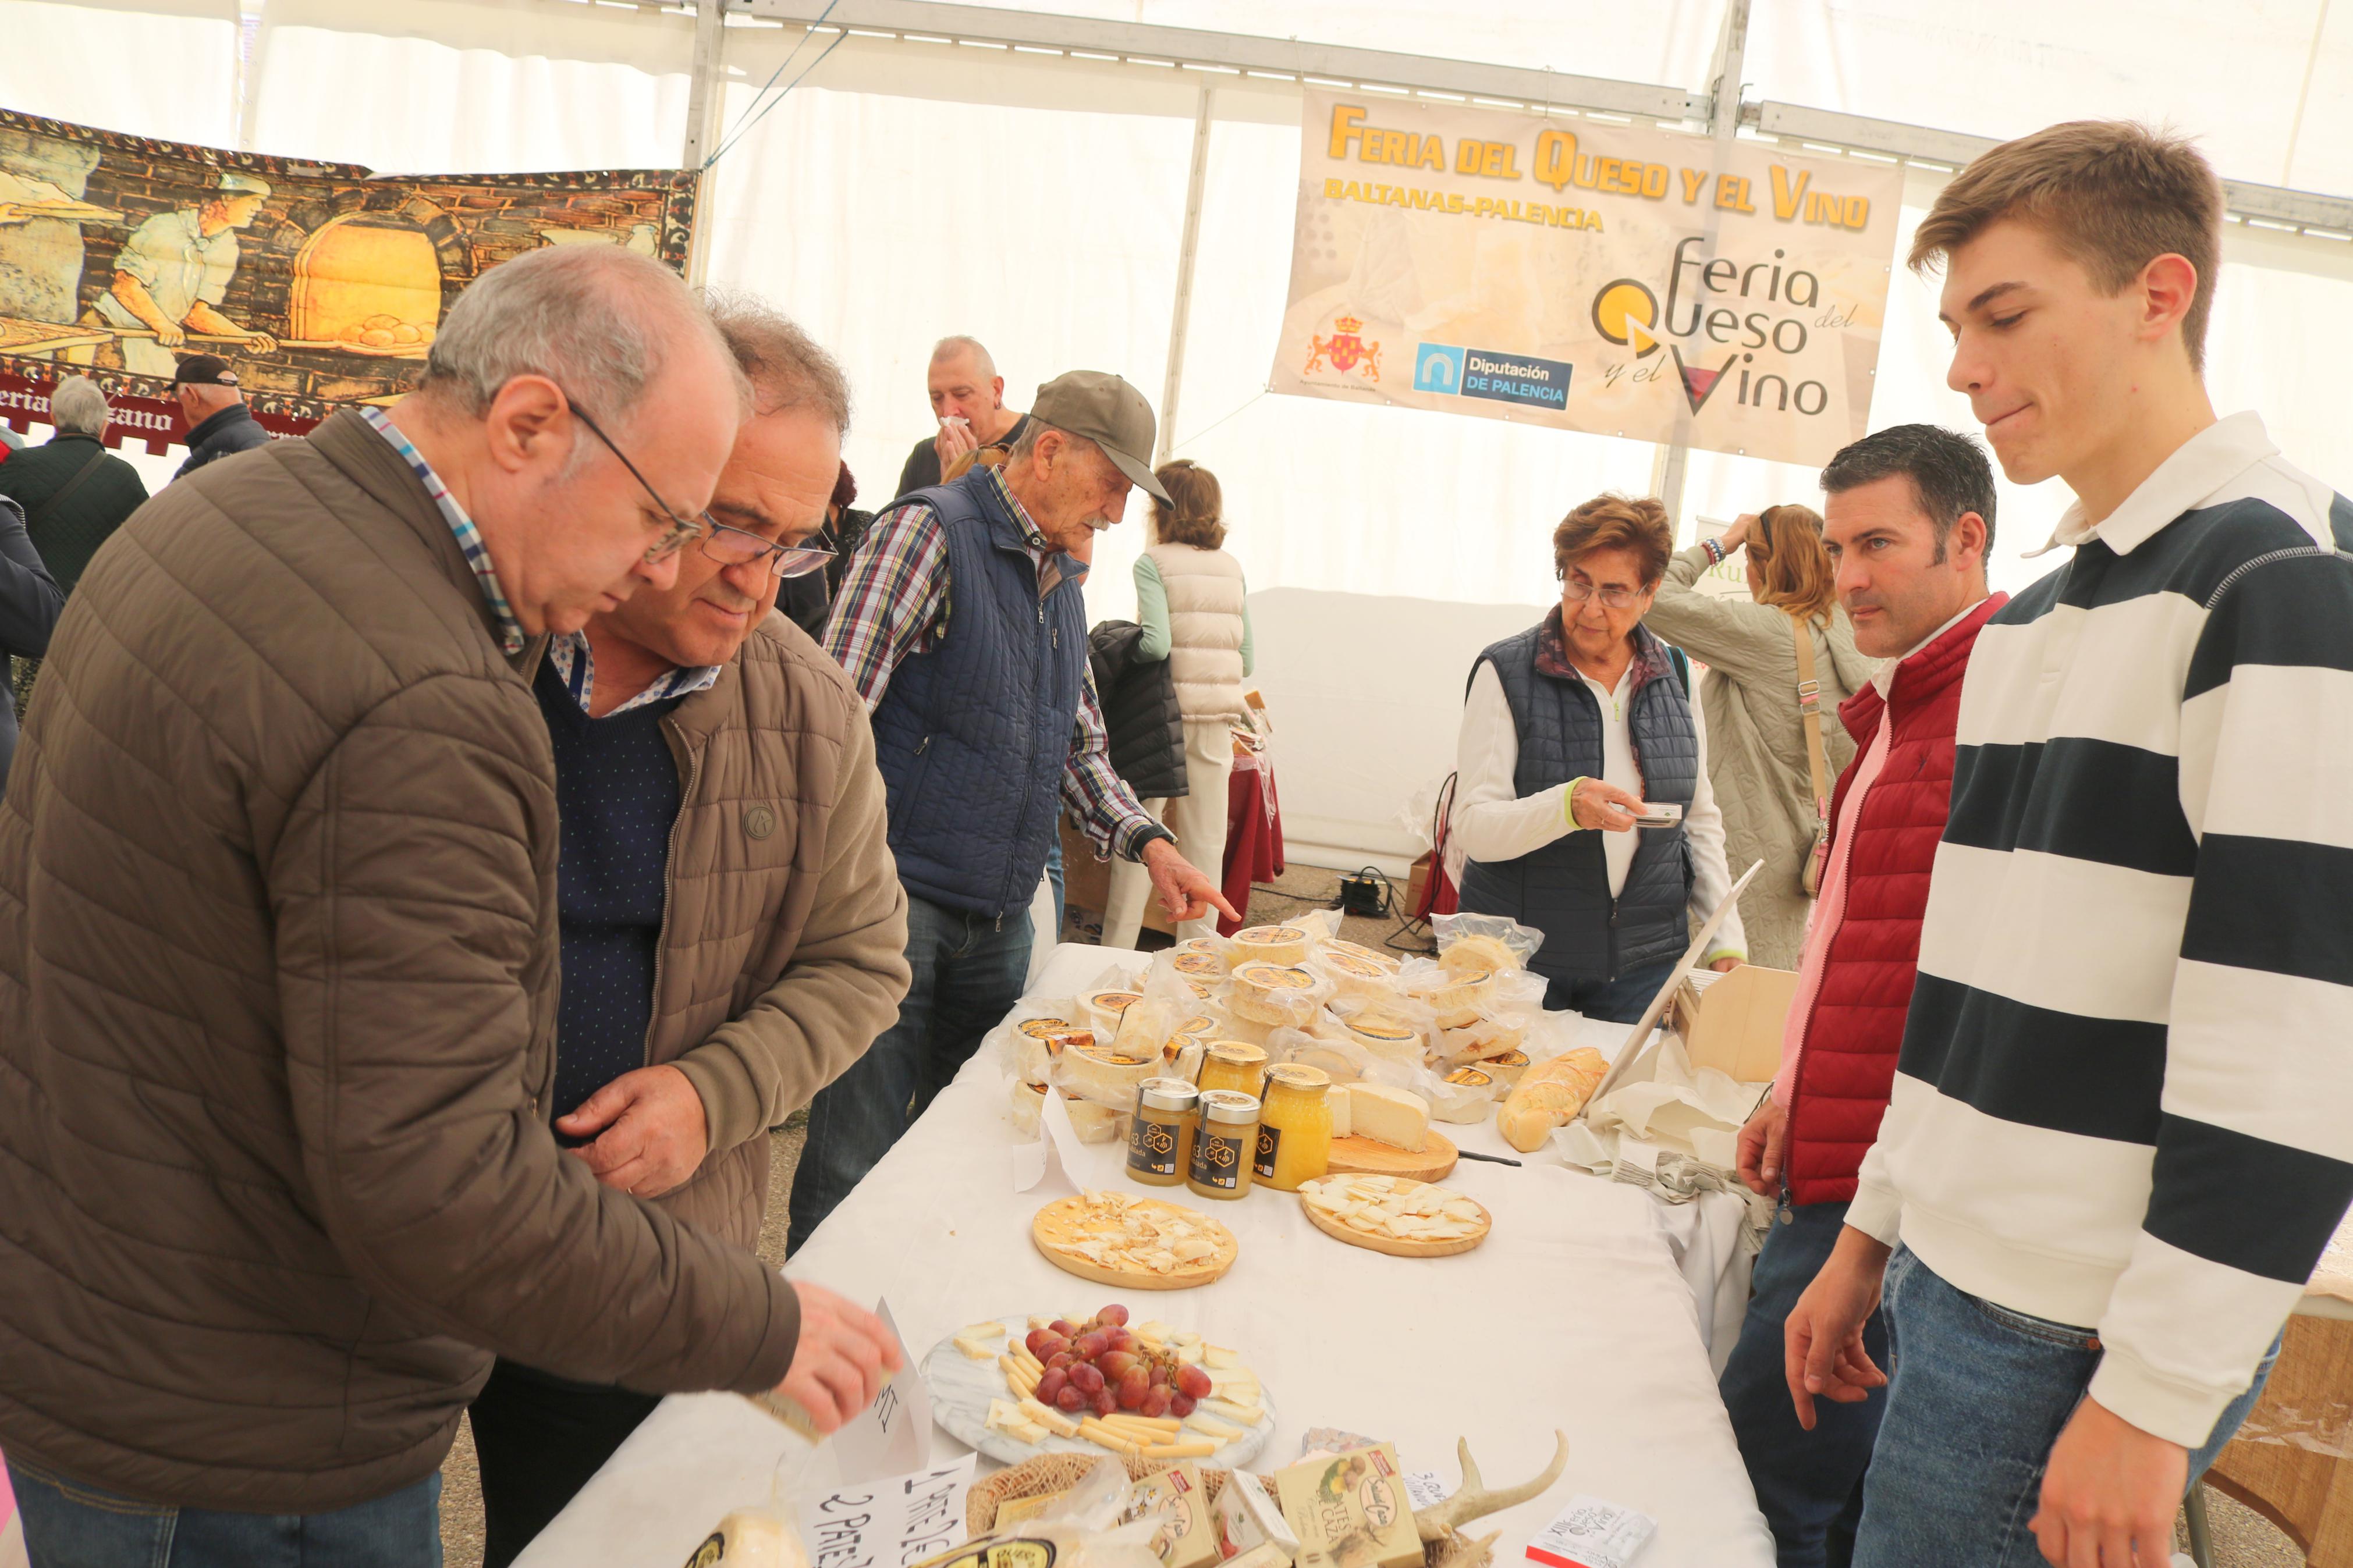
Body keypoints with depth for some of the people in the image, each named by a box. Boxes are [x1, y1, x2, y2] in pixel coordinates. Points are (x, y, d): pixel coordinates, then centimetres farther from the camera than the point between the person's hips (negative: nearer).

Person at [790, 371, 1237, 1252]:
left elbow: (1077, 742, 23)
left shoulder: (1062, 578, 16)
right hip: (900, 904, -8)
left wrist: (1147, 842, 7)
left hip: (1000, 919, 8)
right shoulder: (930, 532, -9)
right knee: (853, 1177, -4)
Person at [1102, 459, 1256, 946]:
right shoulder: (1232, 568, 9)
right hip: (1218, 721, 4)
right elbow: (1247, 661, 7)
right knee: (1206, 846, 9)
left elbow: (1156, 643, -18)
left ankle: (1116, 954, 8)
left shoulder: (1153, 562, -6)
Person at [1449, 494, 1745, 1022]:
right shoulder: (1506, 673, -8)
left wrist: (1727, 940, 5)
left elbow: (1700, 821, 13)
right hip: (1518, 956, -3)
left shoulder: (1674, 677, 5)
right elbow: (1473, 827, -15)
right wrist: (1566, 807, -33)